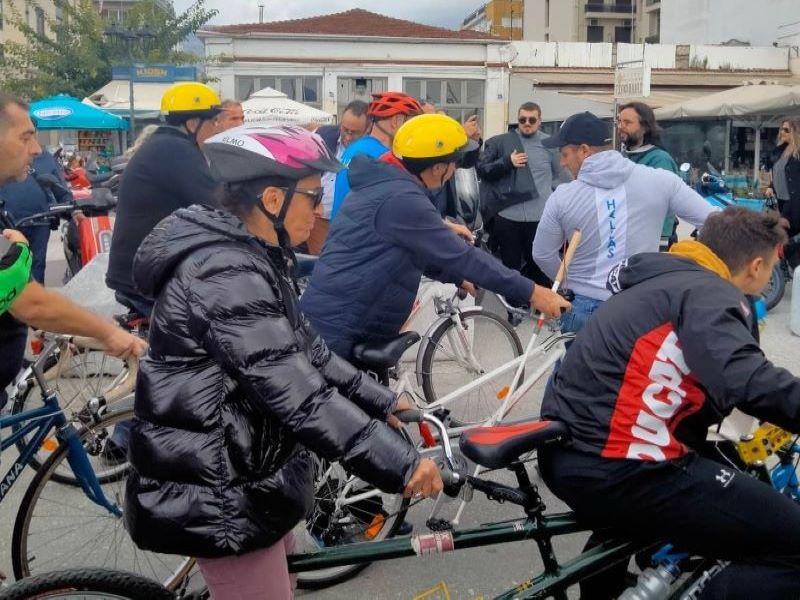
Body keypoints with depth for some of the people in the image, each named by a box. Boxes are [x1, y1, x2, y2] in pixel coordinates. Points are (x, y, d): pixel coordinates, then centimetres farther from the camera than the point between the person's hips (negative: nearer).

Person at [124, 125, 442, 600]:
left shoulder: (251, 259, 5)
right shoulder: (226, 276, -28)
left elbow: (307, 351, 10)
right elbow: (302, 398, -32)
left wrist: (385, 403, 10)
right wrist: (402, 464, -30)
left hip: (241, 474, 10)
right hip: (221, 495, -10)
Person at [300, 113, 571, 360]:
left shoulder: (382, 185, 12)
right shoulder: (400, 199, -21)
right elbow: (462, 256, -20)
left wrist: (457, 276, 27)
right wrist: (531, 292, -15)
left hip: (334, 325, 10)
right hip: (337, 333, -10)